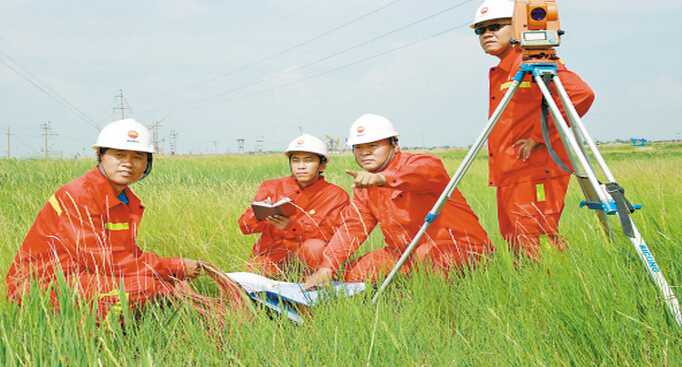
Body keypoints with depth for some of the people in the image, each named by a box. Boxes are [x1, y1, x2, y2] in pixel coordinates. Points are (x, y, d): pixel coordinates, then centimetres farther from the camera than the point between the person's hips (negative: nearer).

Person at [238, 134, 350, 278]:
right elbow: (244, 227, 1)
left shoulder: (336, 196, 1)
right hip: (269, 259, 1)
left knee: (315, 247, -34)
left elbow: (330, 236, -10)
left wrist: (293, 227, -27)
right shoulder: (270, 187, 6)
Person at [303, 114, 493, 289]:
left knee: (426, 255, -41)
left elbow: (425, 173, -38)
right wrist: (326, 266, -7)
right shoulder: (364, 185, 11)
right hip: (407, 254, 8)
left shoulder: (424, 163, -13)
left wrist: (382, 179, -58)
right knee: (352, 273, -3)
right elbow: (353, 227, 8)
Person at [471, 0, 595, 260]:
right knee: (516, 245, 11)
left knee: (537, 247, -11)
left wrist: (539, 135, -17)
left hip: (535, 174, -9)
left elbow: (582, 95, -21)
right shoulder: (499, 72, 18)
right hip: (509, 176, 10)